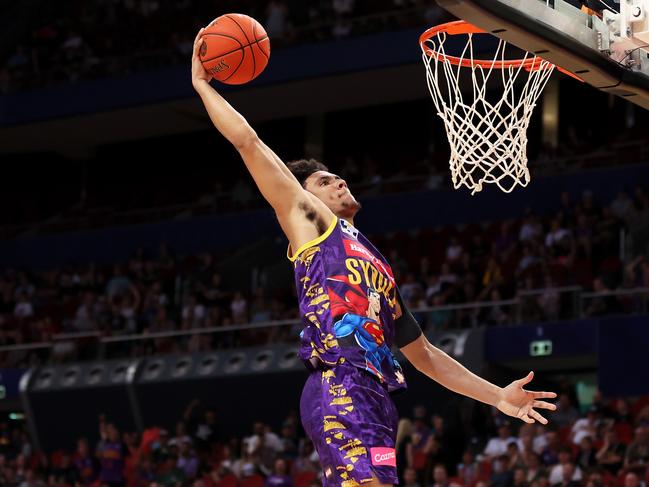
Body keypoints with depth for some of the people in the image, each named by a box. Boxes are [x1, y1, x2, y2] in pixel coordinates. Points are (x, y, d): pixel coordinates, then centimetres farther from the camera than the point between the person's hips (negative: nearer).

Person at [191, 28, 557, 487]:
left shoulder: (377, 264, 32)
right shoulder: (309, 220, 13)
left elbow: (424, 355, 33)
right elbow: (248, 142, 6)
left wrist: (497, 396, 27)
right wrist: (203, 85, 12)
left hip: (374, 396, 8)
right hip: (340, 387, -8)